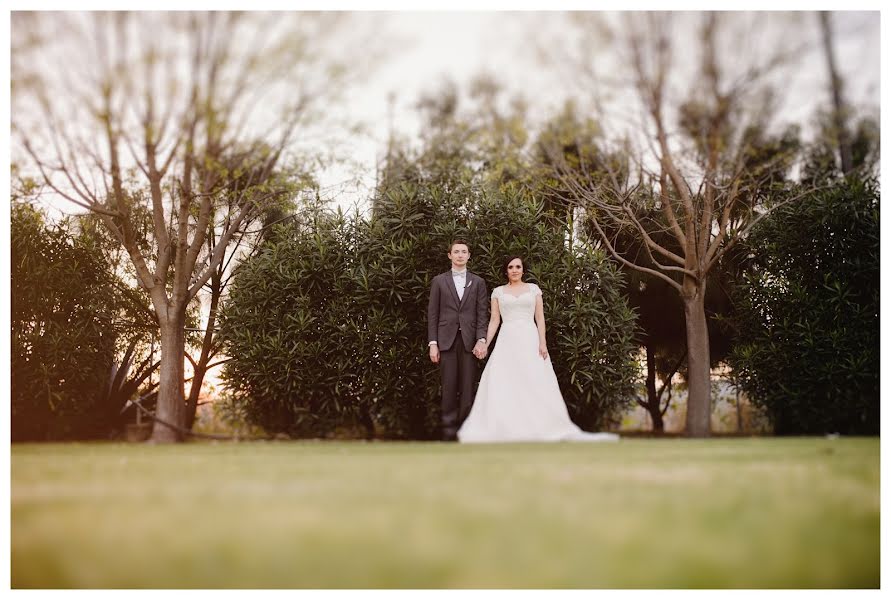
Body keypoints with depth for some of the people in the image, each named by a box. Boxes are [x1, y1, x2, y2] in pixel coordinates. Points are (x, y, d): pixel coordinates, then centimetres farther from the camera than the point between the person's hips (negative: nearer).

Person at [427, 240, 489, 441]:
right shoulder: (439, 281, 10)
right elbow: (432, 314, 6)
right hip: (447, 341, 0)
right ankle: (449, 433, 3)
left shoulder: (478, 282, 12)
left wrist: (481, 340, -8)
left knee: (468, 388, -3)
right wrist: (432, 343, -2)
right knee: (449, 388, -2)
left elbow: (482, 313, 5)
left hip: (470, 341, 0)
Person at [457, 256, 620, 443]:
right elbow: (494, 321, 8)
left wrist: (542, 342, -6)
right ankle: (503, 429, -7)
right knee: (502, 386, -8)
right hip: (507, 341, 0)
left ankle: (541, 427, -3)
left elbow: (540, 318, 5)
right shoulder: (498, 292, 11)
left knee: (536, 385, -6)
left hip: (530, 341, 0)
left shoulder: (533, 289, 10)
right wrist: (485, 343, -3)